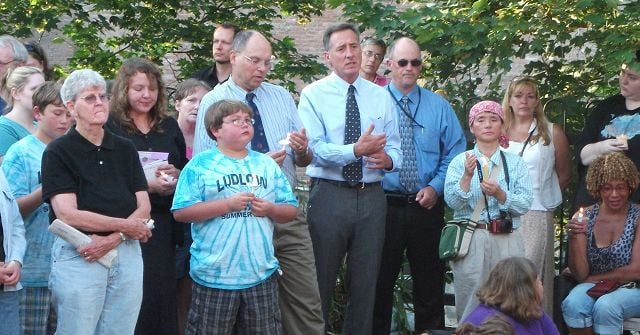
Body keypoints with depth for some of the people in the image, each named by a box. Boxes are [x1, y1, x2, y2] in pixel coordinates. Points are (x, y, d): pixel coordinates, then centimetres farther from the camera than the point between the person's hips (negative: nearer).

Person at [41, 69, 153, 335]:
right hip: (78, 257, -4)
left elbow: (144, 207, 5)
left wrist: (113, 239, -12)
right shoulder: (58, 151, -3)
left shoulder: (125, 149, 10)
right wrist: (126, 226, -7)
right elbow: (68, 215, -12)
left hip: (126, 255, 4)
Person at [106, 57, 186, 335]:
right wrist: (147, 185, -16)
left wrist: (176, 175, -4)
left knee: (164, 295, 5)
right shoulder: (110, 128, -2)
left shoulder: (169, 127, 14)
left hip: (164, 223, 4)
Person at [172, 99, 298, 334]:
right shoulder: (200, 164, -2)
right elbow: (181, 212, -10)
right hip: (214, 274, -4)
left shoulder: (266, 164, 11)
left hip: (261, 271, 4)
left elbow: (290, 210, 13)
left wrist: (270, 209, -9)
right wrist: (228, 204, -16)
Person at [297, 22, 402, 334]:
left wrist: (388, 160, -17)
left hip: (372, 196, 3)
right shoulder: (313, 95, -2)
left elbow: (395, 149, 6)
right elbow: (314, 149, -14)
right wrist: (357, 150, -28)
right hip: (329, 195, -3)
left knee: (366, 280, 10)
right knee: (321, 279, 4)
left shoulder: (380, 96, 9)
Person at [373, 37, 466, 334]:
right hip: (384, 205, -1)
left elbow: (455, 153, 5)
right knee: (379, 283, 6)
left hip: (427, 206, 2)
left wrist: (435, 187, -7)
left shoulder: (440, 107, 7)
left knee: (429, 284, 8)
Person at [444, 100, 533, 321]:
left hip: (507, 241, 1)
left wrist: (499, 194, -16)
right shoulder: (460, 161, 7)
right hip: (470, 240, -1)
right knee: (470, 306, 0)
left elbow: (525, 204, 0)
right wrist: (467, 176, -18)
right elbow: (452, 202, -4)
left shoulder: (515, 163, 10)